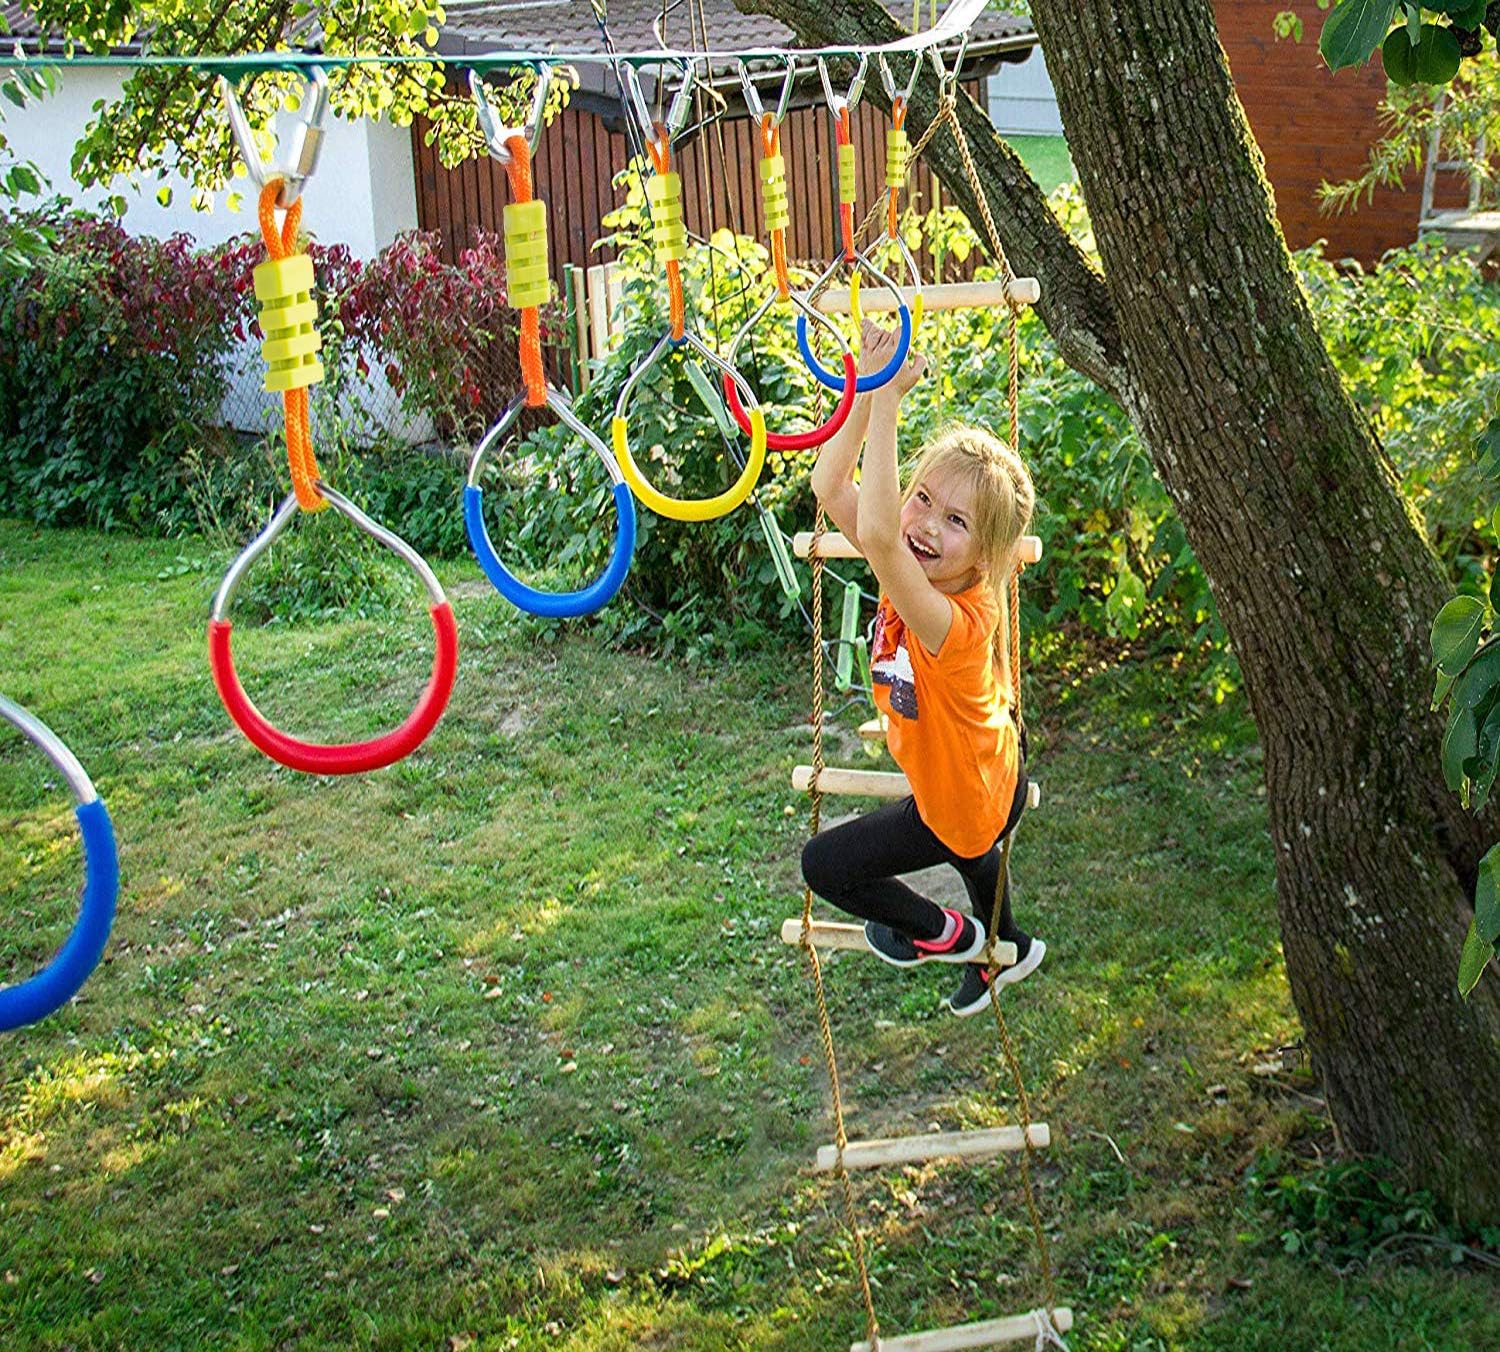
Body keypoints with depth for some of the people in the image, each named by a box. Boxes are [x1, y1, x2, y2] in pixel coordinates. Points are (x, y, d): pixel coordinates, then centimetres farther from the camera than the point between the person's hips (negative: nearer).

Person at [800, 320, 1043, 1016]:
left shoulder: (955, 620, -43)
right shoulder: (914, 571, -21)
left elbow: (876, 535, -60)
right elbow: (832, 489, -24)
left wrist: (887, 404, -63)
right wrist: (867, 390, -36)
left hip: (963, 802, -8)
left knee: (826, 864, 2)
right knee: (973, 853, 36)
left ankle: (946, 935, 24)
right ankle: (1008, 950, 66)